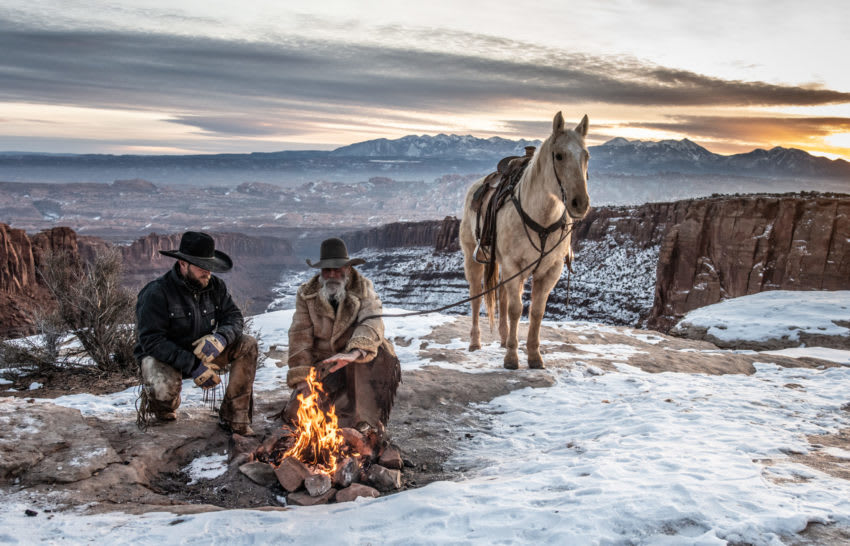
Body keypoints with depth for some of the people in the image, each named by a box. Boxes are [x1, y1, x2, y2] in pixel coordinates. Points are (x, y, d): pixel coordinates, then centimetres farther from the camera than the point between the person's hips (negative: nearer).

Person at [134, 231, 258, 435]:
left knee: (248, 345, -15)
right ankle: (154, 398, 4)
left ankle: (234, 418, -12)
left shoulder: (215, 286, -2)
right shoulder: (157, 293, -21)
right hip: (161, 357, -5)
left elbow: (234, 317, -4)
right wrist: (192, 365, -33)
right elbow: (152, 341, -26)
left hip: (201, 352, 6)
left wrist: (220, 338, -29)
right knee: (166, 388, -39)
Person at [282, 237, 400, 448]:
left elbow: (372, 323, -23)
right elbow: (300, 337, -4)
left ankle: (367, 422, -25)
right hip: (322, 365, 2)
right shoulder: (307, 294, 0)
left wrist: (354, 353, -43)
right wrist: (302, 379, -14)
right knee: (297, 412, -16)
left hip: (355, 362, -2)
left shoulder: (363, 288, -5)